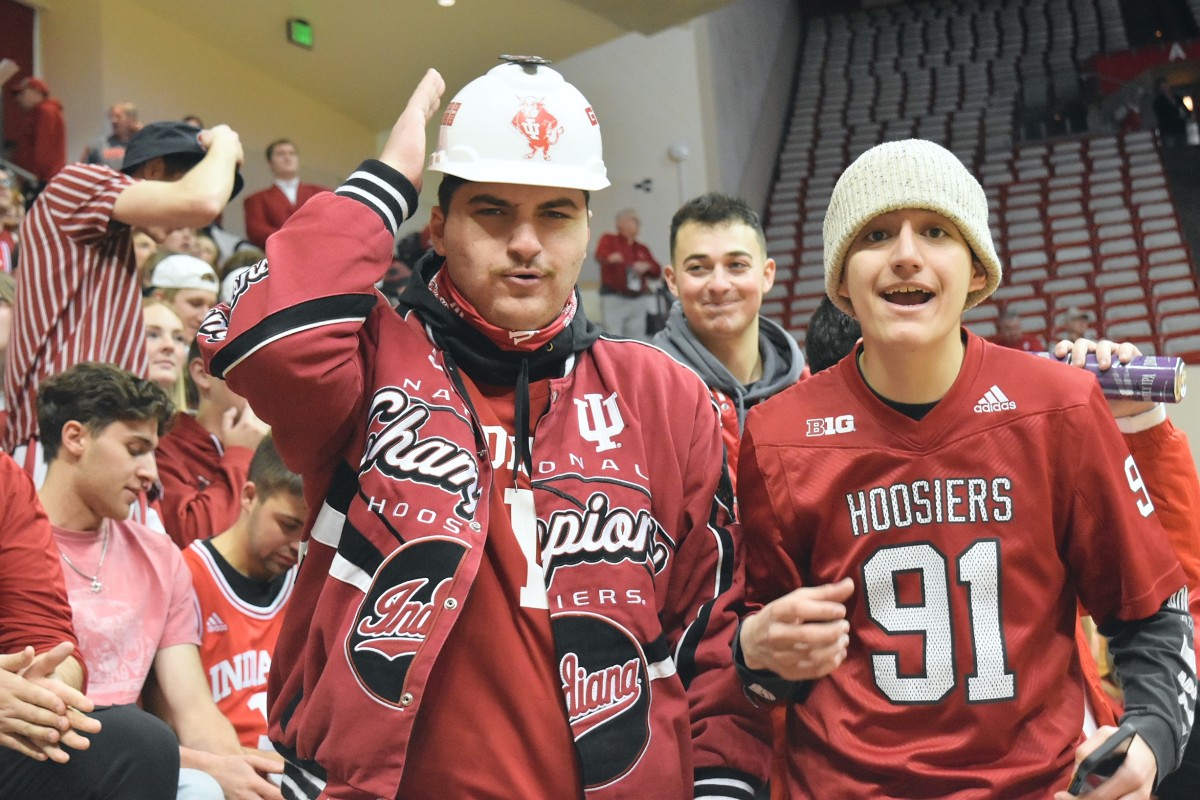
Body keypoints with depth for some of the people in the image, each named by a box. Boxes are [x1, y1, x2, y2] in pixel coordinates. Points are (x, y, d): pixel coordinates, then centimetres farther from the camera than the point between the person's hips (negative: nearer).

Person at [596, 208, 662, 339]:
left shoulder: (642, 248, 19)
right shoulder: (609, 239, 3)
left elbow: (657, 270, 16)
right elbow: (600, 254, -18)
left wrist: (647, 267, -8)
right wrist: (610, 258, -43)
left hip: (638, 300, 5)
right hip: (613, 298, -5)